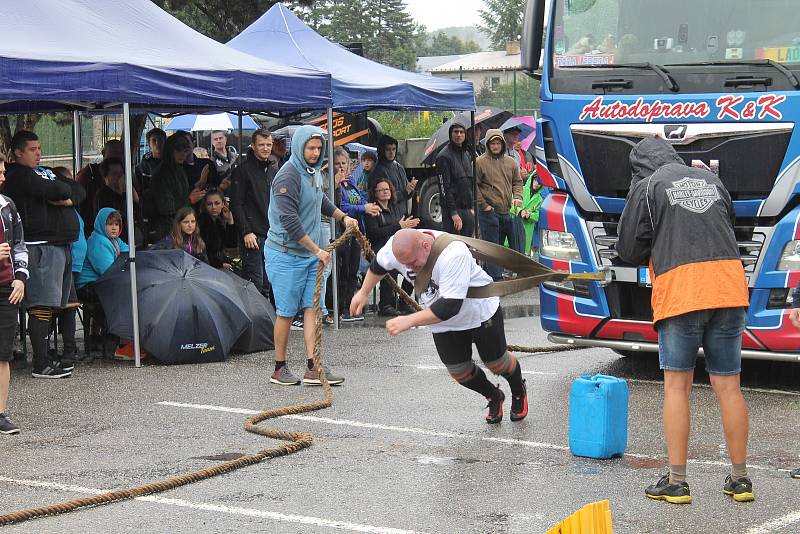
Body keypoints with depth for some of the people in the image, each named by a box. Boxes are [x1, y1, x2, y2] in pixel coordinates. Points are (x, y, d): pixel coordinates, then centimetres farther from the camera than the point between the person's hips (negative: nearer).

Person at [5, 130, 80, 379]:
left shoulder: (45, 172, 23)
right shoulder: (18, 174, -5)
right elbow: (55, 191, -16)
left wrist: (66, 198, -4)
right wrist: (64, 191, 3)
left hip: (62, 245, 9)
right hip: (41, 246, -9)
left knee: (53, 305, 11)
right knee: (42, 306, -10)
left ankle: (45, 357, 17)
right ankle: (41, 365, -10)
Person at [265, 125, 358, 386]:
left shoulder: (314, 173, 11)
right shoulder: (288, 176, -17)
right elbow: (290, 222, -23)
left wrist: (342, 217, 20)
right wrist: (317, 250, -20)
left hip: (310, 254, 8)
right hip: (286, 254, -8)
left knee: (312, 308, 2)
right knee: (286, 312, 0)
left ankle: (313, 369, 1)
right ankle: (279, 369, 12)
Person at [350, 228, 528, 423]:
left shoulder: (454, 255, -41)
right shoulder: (398, 246, -22)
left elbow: (450, 306, -44)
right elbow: (379, 264, 4)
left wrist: (409, 321, -46)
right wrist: (364, 293, 12)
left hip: (481, 311, -5)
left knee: (496, 362, 9)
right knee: (459, 371, 5)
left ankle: (519, 393, 42)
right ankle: (494, 397, 34)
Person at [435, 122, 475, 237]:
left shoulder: (467, 155, 16)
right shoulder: (444, 156, -8)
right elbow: (445, 187, -14)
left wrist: (472, 207, 14)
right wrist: (453, 213, -18)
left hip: (468, 210, 8)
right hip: (454, 209, -7)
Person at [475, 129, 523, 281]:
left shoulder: (511, 162, 12)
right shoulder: (480, 162, -5)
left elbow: (517, 182, 20)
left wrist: (517, 197, 1)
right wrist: (483, 205, -11)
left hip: (506, 211, 6)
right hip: (489, 212, -6)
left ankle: (487, 273, 21)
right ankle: (497, 279, -5)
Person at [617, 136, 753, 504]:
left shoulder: (646, 187, 4)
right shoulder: (711, 180, 19)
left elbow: (629, 250, 6)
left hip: (679, 291, -4)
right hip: (730, 289, 4)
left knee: (677, 385, 4)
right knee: (728, 386, 9)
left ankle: (676, 481, 3)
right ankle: (740, 479, 13)